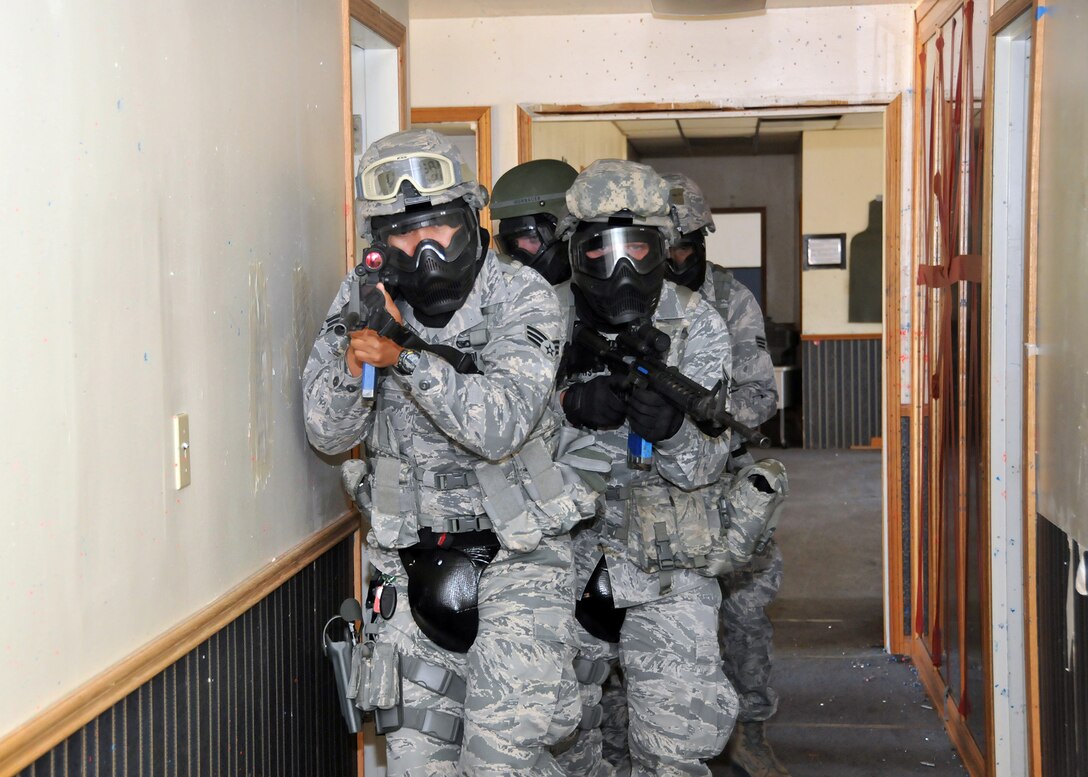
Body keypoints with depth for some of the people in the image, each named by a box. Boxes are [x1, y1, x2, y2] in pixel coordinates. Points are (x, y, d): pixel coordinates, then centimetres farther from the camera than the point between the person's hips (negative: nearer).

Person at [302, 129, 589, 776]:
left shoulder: (522, 298, -12)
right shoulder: (361, 301, -1)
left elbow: (500, 426, -25)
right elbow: (328, 434, -4)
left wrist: (407, 355, -34)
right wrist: (354, 361, -23)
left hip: (515, 555, -4)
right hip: (409, 559, 4)